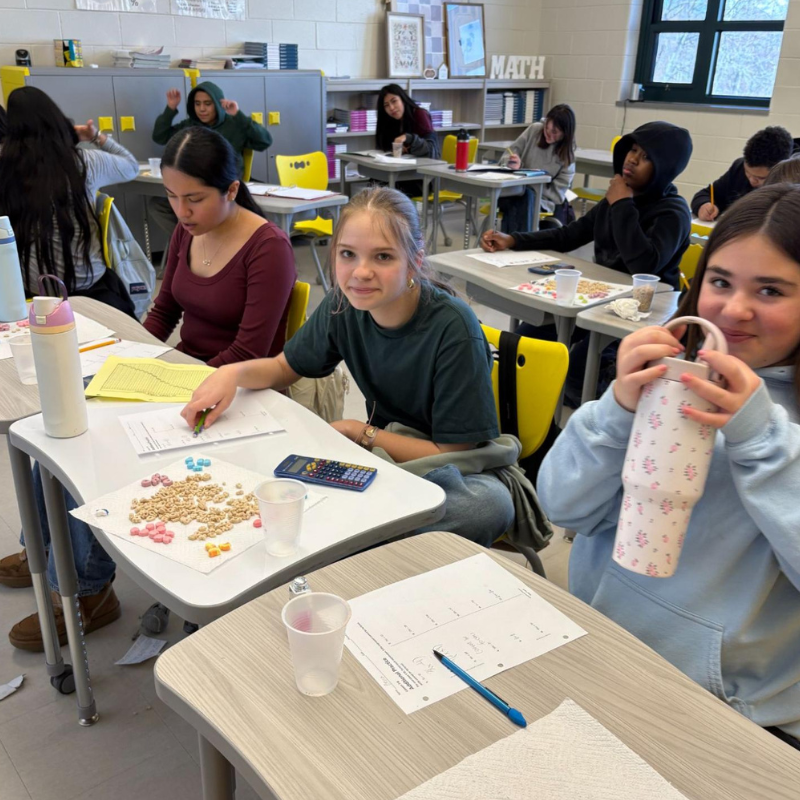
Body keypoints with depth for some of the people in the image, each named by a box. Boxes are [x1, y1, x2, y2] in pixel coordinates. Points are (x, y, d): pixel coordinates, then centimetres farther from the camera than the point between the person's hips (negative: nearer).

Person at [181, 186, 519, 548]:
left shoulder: (453, 328, -24)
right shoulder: (344, 305, -8)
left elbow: (452, 451, -18)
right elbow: (284, 368, 8)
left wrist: (359, 431, -14)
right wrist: (234, 372, -14)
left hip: (457, 470, -3)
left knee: (492, 505, -39)